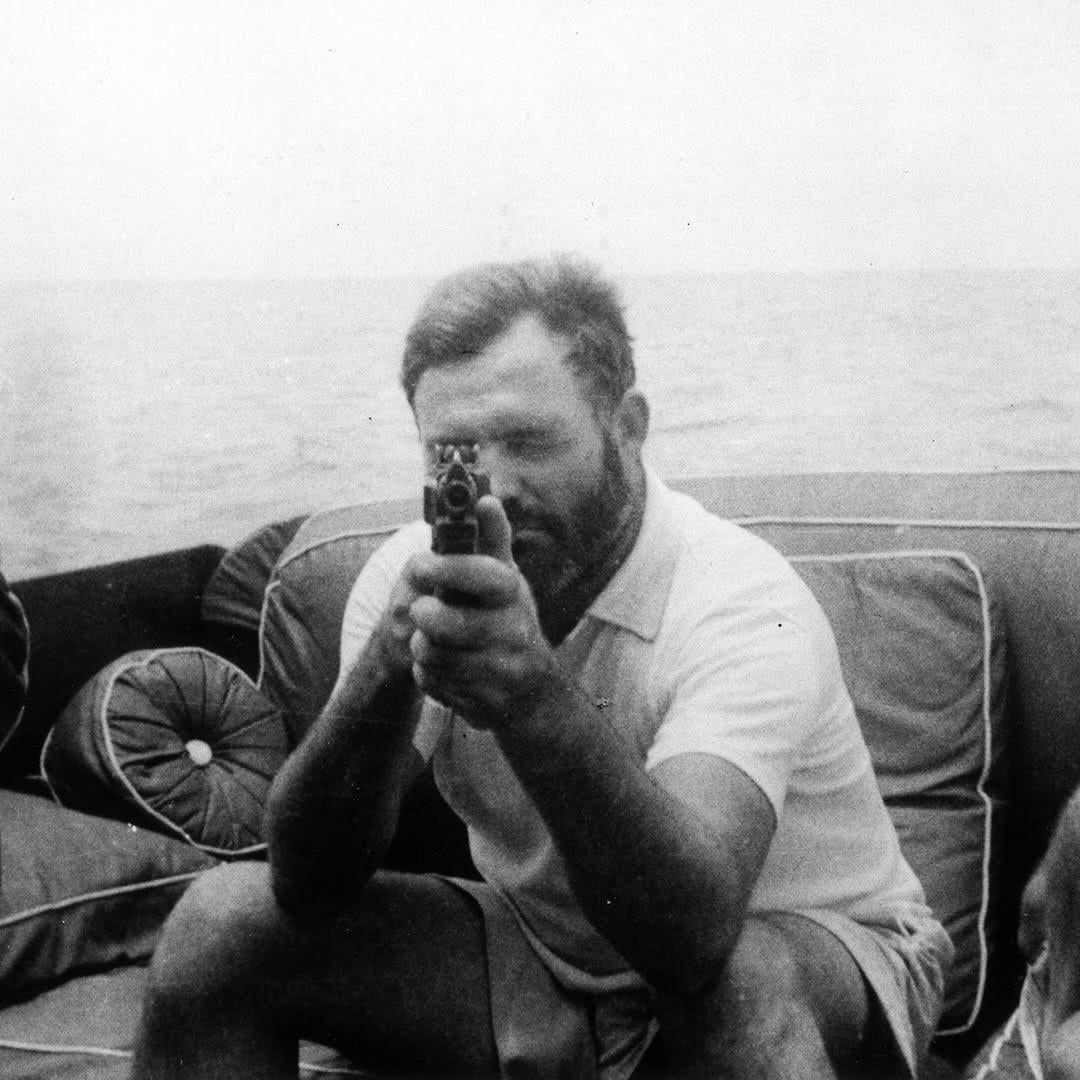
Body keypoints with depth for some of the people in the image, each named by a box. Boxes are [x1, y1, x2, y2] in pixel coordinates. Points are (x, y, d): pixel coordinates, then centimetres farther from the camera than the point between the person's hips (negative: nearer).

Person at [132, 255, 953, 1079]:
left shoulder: (742, 606, -27)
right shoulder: (412, 576, -13)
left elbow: (695, 931, -42)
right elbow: (309, 888, -20)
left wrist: (532, 692, -56)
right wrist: (388, 670, -38)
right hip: (545, 949, 4)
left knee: (742, 984, -39)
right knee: (221, 922, -11)